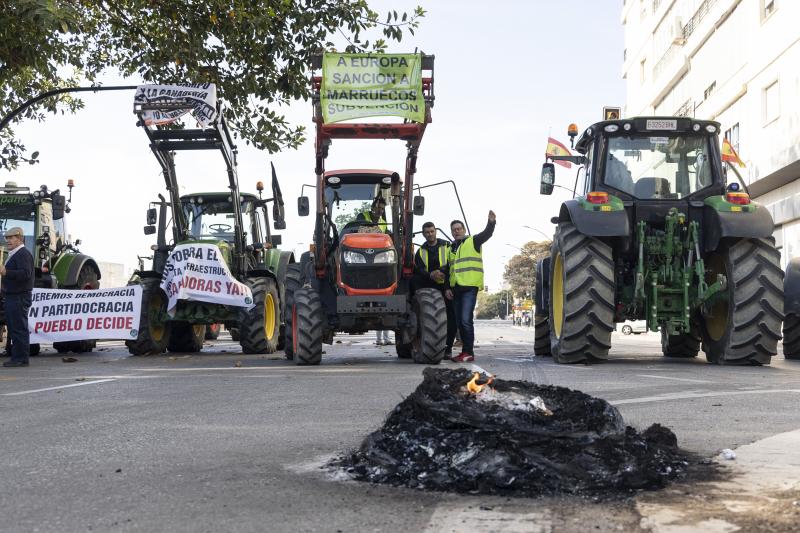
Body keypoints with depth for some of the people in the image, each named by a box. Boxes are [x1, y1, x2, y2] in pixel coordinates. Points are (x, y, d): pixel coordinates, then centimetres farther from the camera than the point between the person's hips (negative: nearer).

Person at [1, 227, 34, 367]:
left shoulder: (23, 254, -13)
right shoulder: (13, 254, 21)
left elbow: (26, 273, -27)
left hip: (19, 298, -11)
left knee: (19, 328, -9)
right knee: (13, 328, 13)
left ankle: (21, 358, -6)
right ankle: (16, 357, 18)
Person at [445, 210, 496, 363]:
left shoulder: (473, 241, 3)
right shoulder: (451, 248, 21)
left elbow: (487, 234, -16)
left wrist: (491, 222, -35)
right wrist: (447, 288, 13)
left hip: (470, 287, -7)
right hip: (456, 288, 7)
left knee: (466, 320, -15)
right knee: (459, 321, 9)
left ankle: (468, 353, -12)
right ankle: (466, 351, 16)